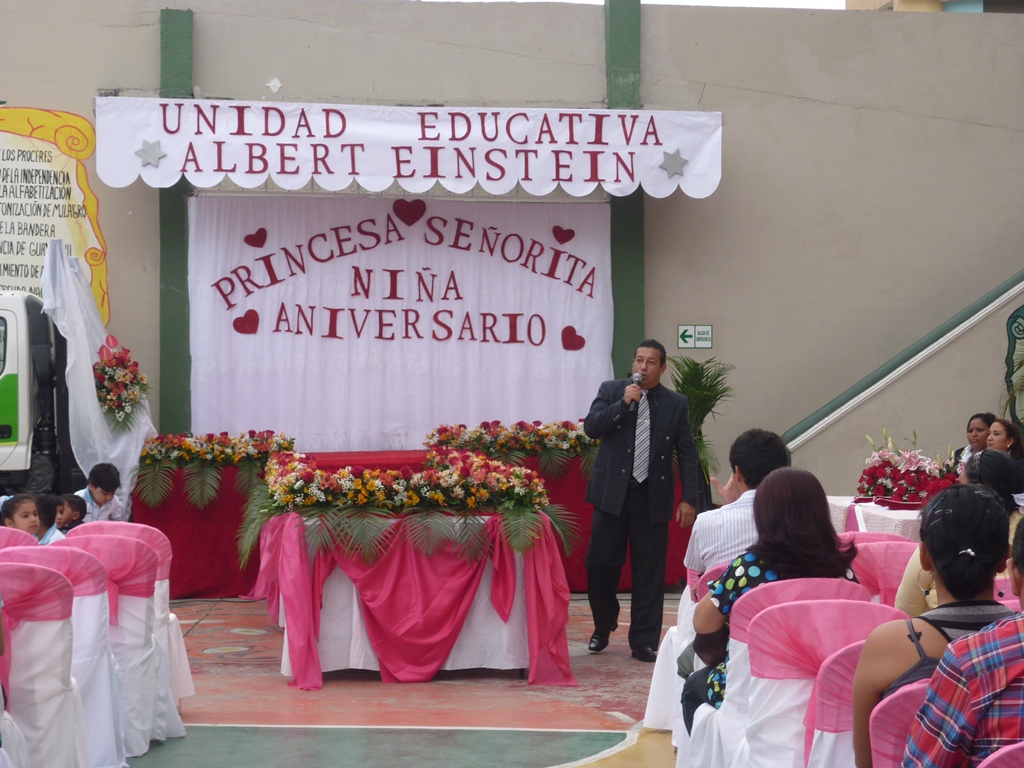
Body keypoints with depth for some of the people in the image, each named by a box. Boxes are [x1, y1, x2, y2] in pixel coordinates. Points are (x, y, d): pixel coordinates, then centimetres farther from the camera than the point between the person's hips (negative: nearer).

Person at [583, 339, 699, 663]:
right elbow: (591, 427, -6)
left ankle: (644, 642, 10)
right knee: (601, 564, 2)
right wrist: (624, 403, -16)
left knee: (649, 573, 1)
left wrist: (689, 499, -1)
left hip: (653, 497, 0)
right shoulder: (611, 391, 6)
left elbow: (687, 454, 6)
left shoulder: (676, 404, 5)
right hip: (612, 493, 0)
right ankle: (603, 628, 25)